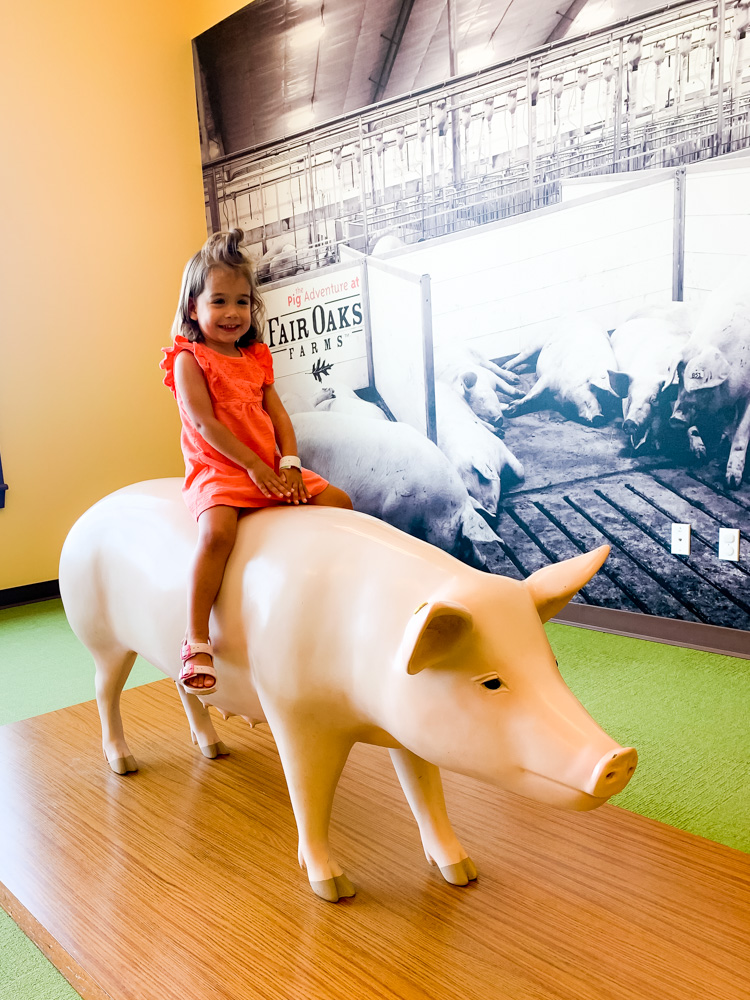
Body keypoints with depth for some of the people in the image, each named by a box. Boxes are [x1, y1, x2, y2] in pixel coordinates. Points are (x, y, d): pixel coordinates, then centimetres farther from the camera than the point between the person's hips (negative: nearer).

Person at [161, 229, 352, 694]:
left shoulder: (256, 358, 16)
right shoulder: (188, 358, -3)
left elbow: (277, 412, 10)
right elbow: (204, 421, -13)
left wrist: (289, 462, -6)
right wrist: (254, 466, -17)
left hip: (271, 469, 7)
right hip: (217, 471, -6)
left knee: (338, 500, -2)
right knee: (218, 531, -33)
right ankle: (196, 640, -27)